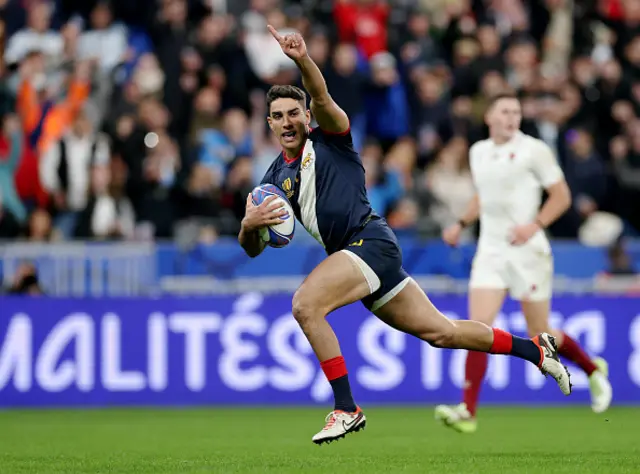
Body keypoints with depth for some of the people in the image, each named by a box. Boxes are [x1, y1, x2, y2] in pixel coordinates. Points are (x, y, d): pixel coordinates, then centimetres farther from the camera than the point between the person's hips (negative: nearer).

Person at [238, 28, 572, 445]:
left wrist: (303, 61, -41)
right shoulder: (274, 178, 16)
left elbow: (322, 98, -21)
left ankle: (347, 409, -19)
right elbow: (252, 249, 14)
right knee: (440, 332, 11)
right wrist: (249, 225, -11)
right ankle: (535, 349, 27)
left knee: (306, 305, -25)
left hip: (371, 240, -7)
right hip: (353, 254, 7)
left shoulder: (329, 138, 2)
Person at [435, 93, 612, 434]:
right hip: (490, 250, 4)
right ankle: (468, 412, -15)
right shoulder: (478, 151, 10)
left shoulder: (534, 150, -6)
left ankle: (593, 369, 33)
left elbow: (561, 196, -3)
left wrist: (535, 225, -17)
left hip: (527, 251, -4)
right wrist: (462, 224, 13)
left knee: (541, 336, 5)